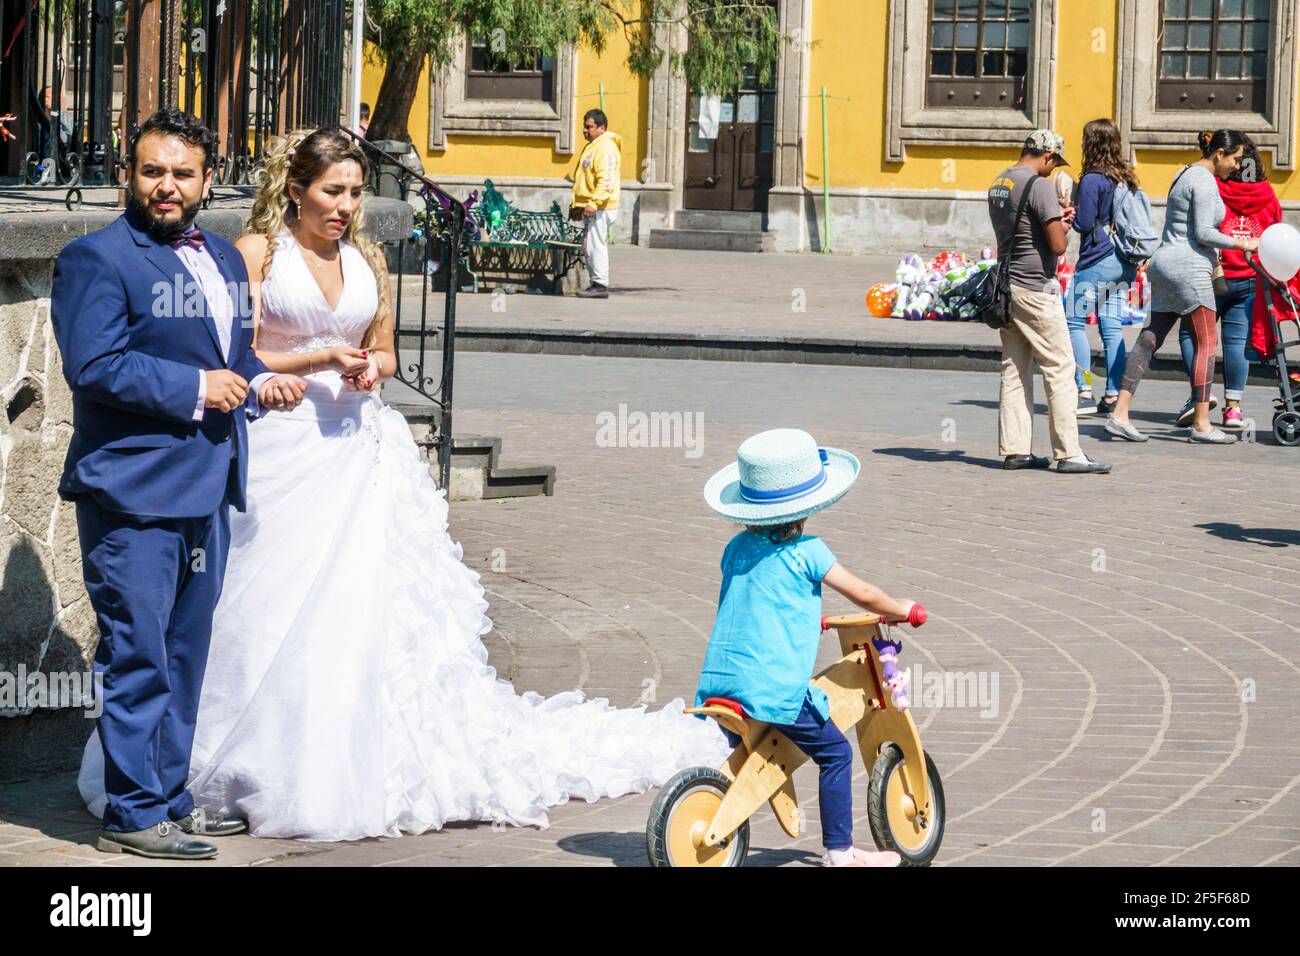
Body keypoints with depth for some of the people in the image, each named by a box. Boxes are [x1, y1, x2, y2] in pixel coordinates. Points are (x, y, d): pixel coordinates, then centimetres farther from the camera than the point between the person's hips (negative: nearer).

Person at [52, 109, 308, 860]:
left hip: (207, 489, 8)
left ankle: (171, 797, 25)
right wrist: (194, 389, -17)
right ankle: (134, 814, 1)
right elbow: (93, 366, -18)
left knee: (186, 654, 15)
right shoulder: (98, 258, -9)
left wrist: (260, 380, 4)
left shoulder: (224, 257, 16)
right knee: (138, 657, -5)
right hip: (134, 490, -8)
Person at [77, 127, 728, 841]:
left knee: (367, 598, -2)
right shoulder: (258, 252, -1)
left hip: (359, 447, 4)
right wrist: (322, 360, -15)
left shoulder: (367, 259, 13)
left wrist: (371, 368, 0)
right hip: (282, 447, -4)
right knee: (274, 613, -5)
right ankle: (273, 770, 4)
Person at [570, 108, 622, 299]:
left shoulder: (606, 148, -13)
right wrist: (576, 205, 27)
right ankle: (596, 283, 16)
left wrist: (594, 203, -29)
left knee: (596, 245, -10)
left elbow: (606, 181, -23)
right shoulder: (591, 147, 21)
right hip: (591, 207, 10)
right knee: (590, 246, 12)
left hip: (600, 208, -10)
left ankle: (600, 285, -8)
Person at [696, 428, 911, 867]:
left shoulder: (736, 547, 14)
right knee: (835, 752, 7)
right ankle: (839, 851, 7)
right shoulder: (805, 551, -5)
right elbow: (863, 594, -1)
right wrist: (902, 610, 17)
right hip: (774, 687, -6)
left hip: (720, 679, 6)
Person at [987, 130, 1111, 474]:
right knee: (1060, 368, -4)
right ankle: (1068, 454, -6)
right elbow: (1057, 246, -17)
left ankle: (1015, 450, 10)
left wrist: (1056, 218, 20)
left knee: (1015, 370, 10)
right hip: (1035, 288, -8)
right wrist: (1063, 225, 3)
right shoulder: (1040, 186, -15)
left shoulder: (998, 184, 12)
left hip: (1007, 287, 8)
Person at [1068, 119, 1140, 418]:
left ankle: (1084, 393, -8)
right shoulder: (1127, 178, 11)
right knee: (1112, 325, 8)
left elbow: (1084, 223, -13)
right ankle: (1113, 395, 5)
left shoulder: (1092, 180, -13)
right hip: (1124, 263, 8)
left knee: (1075, 322, -1)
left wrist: (1068, 208, 4)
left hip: (1097, 261, -8)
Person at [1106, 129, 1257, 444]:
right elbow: (1203, 233, -17)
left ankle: (1120, 413, 1)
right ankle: (1201, 424, -4)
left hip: (1166, 264, 10)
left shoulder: (1186, 175, 19)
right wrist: (1241, 244, -10)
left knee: (1151, 337, 6)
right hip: (1189, 267, -10)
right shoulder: (1204, 181, -12)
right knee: (1206, 343, -4)